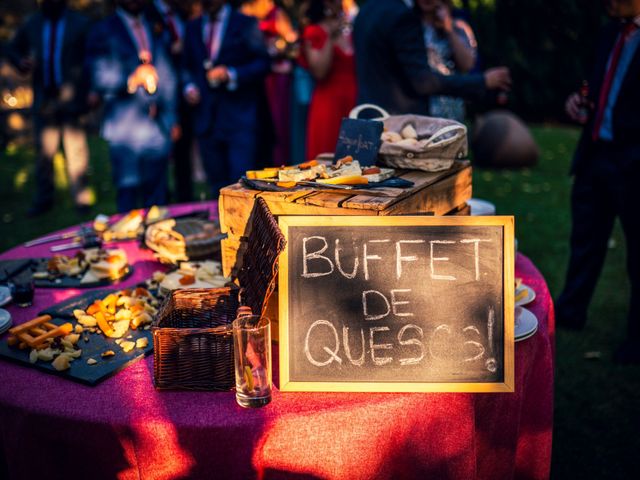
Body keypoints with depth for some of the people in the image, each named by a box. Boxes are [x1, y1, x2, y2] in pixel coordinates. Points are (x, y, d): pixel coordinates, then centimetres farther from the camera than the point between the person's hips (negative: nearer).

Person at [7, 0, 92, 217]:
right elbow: (13, 49, 22)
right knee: (44, 151, 7)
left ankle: (81, 198, 7)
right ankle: (43, 199, 16)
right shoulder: (32, 25, 12)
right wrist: (21, 62, -2)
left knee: (76, 150, -2)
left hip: (71, 99, -3)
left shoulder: (80, 24, 1)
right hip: (44, 100, 4)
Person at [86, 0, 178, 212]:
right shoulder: (103, 31, 2)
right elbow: (101, 81, -6)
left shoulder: (155, 29, 16)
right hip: (125, 128, -4)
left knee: (157, 195, 7)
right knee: (128, 190, -4)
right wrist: (131, 80, -24)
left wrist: (171, 118, 15)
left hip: (158, 126, 4)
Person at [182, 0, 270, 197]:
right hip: (205, 118, 4)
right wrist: (189, 87, 2)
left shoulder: (246, 24, 3)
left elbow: (262, 63, -2)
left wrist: (231, 75, -14)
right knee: (217, 186, 8)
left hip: (239, 117, -4)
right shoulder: (192, 27, 16)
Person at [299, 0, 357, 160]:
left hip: (354, 101, 5)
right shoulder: (313, 32, -1)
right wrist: (330, 38, -15)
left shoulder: (349, 30, 14)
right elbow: (319, 72, -14)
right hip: (329, 102, -5)